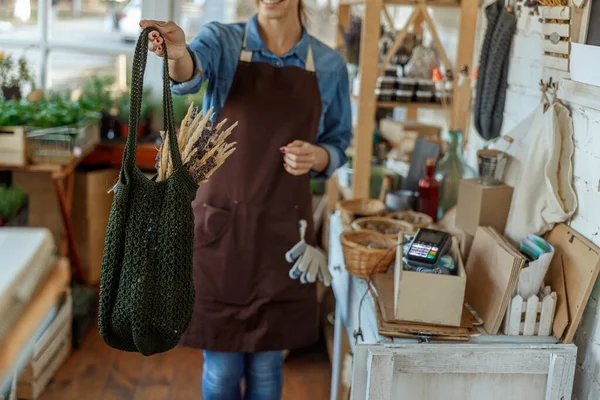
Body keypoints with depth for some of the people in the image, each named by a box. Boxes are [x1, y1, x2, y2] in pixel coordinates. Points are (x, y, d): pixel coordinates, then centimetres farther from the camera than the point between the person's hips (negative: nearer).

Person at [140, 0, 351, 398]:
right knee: (221, 366, 8)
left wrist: (316, 157, -12)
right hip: (221, 223, -1)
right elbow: (192, 71, -26)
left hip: (283, 227, 2)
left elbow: (337, 143, 11)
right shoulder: (223, 40, -3)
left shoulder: (330, 66, 2)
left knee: (266, 363, 13)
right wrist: (178, 54, -50)